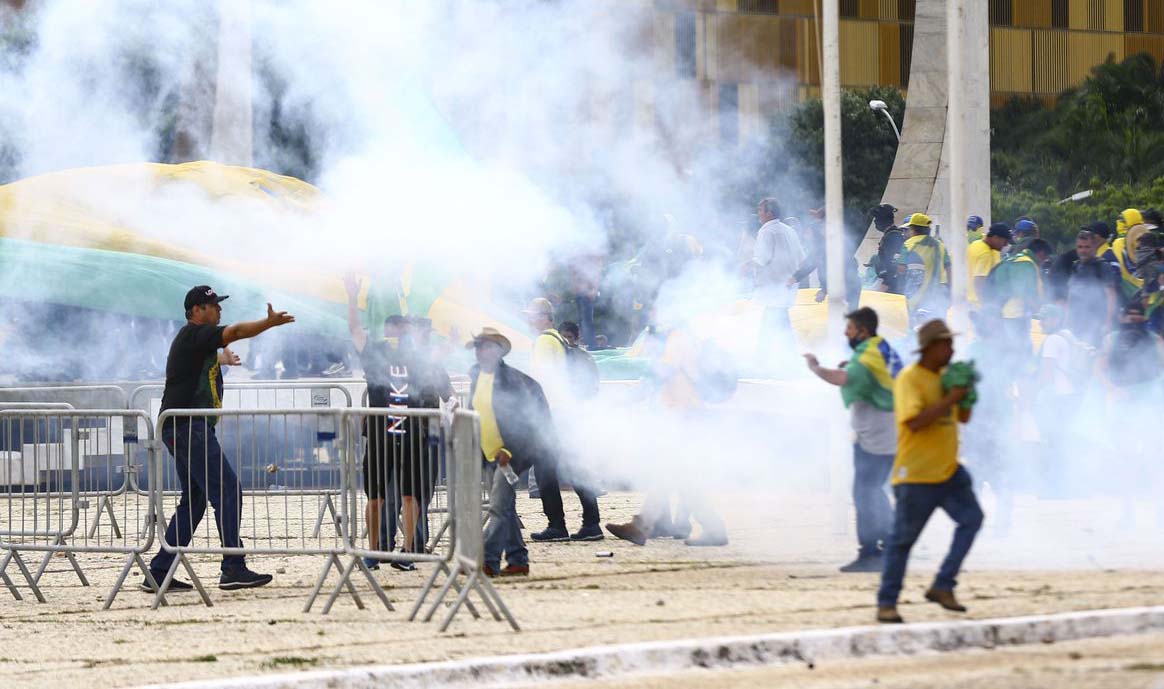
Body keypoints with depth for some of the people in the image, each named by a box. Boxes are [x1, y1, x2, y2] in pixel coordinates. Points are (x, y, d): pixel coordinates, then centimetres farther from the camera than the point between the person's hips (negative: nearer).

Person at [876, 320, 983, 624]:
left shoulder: (945, 376, 11)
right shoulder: (909, 379, -13)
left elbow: (963, 417, 19)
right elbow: (914, 421, -25)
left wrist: (967, 392, 0)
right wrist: (950, 399, -24)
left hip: (948, 470, 7)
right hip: (916, 475, -7)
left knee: (972, 518, -3)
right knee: (903, 539, -1)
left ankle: (942, 587, 3)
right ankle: (886, 603, 8)